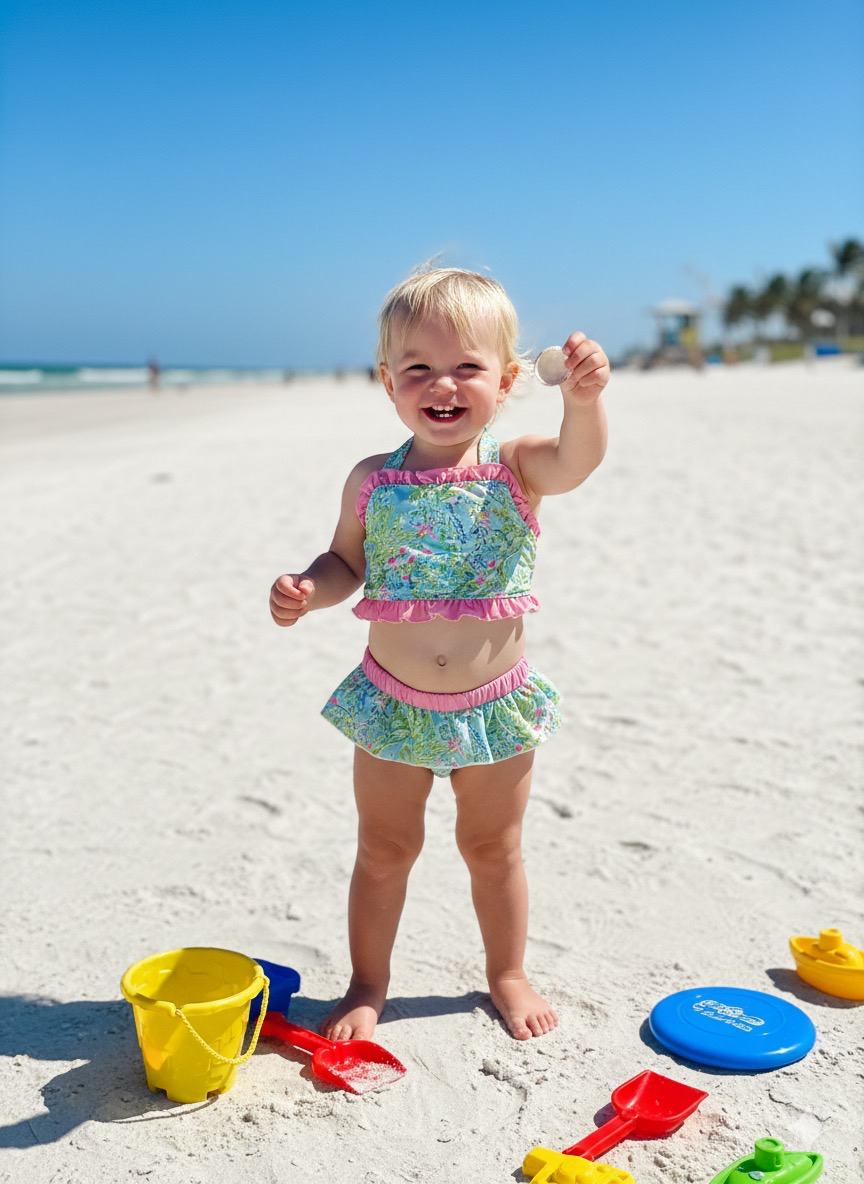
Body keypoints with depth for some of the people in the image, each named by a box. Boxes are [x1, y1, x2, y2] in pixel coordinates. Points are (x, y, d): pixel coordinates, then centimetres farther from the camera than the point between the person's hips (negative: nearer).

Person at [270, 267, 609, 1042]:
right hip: (392, 706, 1)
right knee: (383, 853, 15)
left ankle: (508, 975, 41)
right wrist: (306, 591, -16)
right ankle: (369, 984, 36)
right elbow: (347, 562, 6)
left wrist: (583, 399, -51)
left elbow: (577, 461, -31)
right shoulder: (372, 481, -5)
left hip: (495, 708, -1)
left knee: (494, 849, 18)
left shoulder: (516, 467, -11)